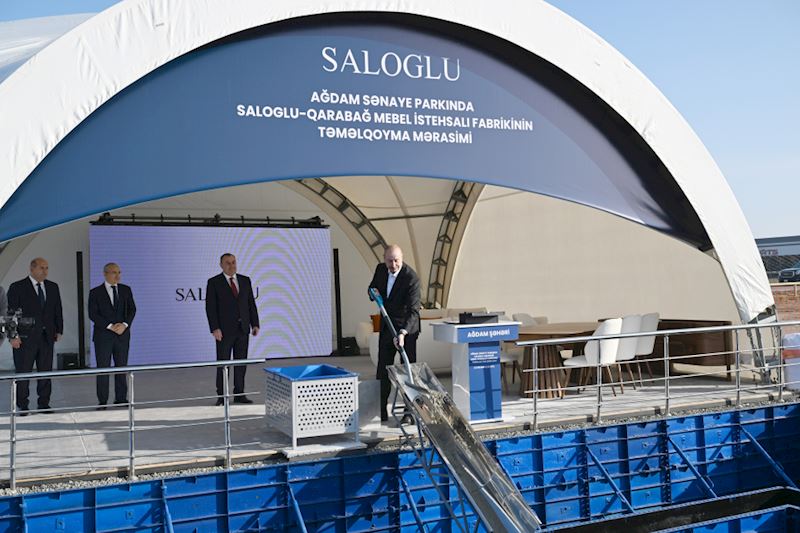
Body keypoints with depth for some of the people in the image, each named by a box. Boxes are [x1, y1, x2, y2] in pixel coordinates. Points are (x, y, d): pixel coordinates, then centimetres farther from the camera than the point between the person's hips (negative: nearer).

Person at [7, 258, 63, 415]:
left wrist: (59, 330, 7)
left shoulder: (53, 287, 11)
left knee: (46, 371, 7)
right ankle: (22, 406, 10)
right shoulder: (17, 287, -3)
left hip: (47, 337, 4)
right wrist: (13, 335, -11)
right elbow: (12, 312, -6)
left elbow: (57, 311, 14)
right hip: (25, 337, -4)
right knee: (23, 372, 1)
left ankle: (44, 404, 16)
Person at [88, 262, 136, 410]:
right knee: (103, 368, -1)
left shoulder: (126, 290, 7)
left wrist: (124, 325, -11)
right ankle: (102, 402, 4)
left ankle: (121, 398, 12)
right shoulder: (95, 292, -1)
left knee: (122, 367, 5)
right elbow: (93, 314, -7)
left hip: (123, 334, 3)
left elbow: (132, 309, 5)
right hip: (103, 335, -3)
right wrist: (110, 326, -14)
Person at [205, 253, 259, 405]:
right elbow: (210, 307, -7)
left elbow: (251, 303, 10)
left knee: (241, 362, 6)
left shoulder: (245, 280, 9)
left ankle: (239, 394, 13)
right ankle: (221, 396, 7)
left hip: (243, 329, 4)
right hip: (224, 330, -4)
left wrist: (255, 324, 3)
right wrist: (215, 329, -15)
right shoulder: (214, 282, -3)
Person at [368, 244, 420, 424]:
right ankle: (381, 409, 19)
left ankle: (410, 412, 3)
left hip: (406, 327, -6)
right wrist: (375, 292, -8)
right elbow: (373, 287, 18)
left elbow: (413, 310, -29)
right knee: (383, 369, 9)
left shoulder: (411, 278, -23)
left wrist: (403, 333, -41)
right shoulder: (380, 269, -4)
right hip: (387, 326, 6)